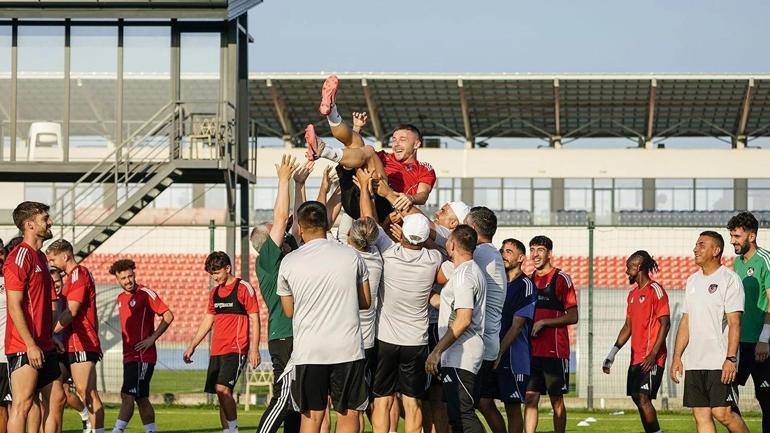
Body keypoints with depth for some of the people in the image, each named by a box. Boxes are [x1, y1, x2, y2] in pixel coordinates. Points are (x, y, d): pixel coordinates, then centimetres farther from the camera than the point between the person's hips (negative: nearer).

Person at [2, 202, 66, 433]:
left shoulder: (40, 257, 17)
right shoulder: (19, 257, -13)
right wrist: (31, 345, -21)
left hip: (44, 346, 10)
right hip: (24, 348, -10)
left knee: (56, 400, 10)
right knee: (23, 404, -9)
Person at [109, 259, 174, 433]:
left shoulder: (145, 293, -9)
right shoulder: (121, 298, 14)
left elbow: (168, 316, -12)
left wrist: (152, 338, -16)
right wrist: (126, 347, 14)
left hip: (142, 356, -8)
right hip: (129, 356, 8)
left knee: (127, 395, -12)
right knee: (141, 398, 11)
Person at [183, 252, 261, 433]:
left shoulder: (244, 288, -5)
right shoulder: (215, 292, 16)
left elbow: (254, 320, -7)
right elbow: (207, 321, 23)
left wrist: (254, 350, -13)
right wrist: (192, 347, 21)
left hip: (236, 349, -7)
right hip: (216, 350, 7)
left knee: (222, 389, -20)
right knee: (221, 394, 5)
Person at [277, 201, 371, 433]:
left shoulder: (289, 262, 0)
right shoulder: (351, 256, 0)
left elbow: (289, 311, 10)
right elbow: (365, 301, 10)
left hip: (308, 351, 0)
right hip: (348, 348, 0)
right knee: (348, 414, 5)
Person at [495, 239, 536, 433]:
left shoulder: (525, 285, -7)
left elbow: (517, 326, -12)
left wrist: (499, 353, -16)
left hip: (513, 357, -7)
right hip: (493, 355, 7)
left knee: (513, 407, -2)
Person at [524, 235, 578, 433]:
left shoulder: (561, 279, -5)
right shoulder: (529, 280, 13)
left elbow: (572, 317, -9)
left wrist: (543, 322, -15)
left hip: (555, 350, -5)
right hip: (531, 350, 5)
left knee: (557, 400, 2)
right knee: (530, 399, 0)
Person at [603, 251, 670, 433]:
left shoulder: (655, 290, -8)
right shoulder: (633, 294, 18)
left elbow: (665, 324, -13)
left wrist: (653, 355, -20)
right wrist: (612, 353, 13)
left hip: (651, 358, -9)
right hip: (636, 357, 9)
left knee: (643, 397, -16)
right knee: (637, 398, 7)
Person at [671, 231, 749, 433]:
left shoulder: (729, 279, -6)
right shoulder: (693, 281, 16)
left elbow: (734, 323, -12)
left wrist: (731, 359, -20)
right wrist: (677, 357, 13)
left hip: (720, 362, -7)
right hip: (694, 362, 7)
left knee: (722, 413, -11)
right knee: (701, 416, 3)